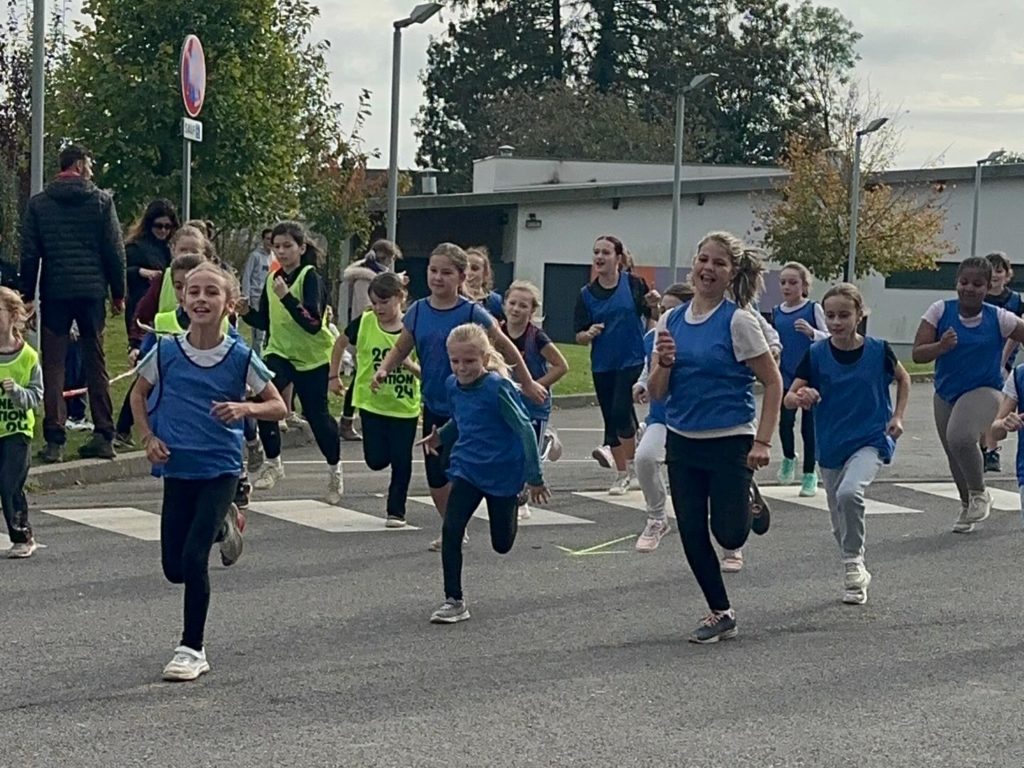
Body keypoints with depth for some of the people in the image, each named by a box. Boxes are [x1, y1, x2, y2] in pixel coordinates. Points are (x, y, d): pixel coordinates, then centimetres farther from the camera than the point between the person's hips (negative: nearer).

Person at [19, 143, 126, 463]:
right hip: (92, 292, 0)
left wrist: (27, 296, 8)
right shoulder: (101, 200, 1)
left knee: (53, 365, 2)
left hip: (55, 292, 0)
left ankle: (55, 440, -4)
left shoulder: (39, 203, 4)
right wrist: (118, 293, 8)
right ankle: (104, 435, 6)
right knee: (95, 363, 8)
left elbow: (29, 254, 3)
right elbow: (115, 251, 0)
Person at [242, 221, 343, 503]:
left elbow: (313, 323, -25)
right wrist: (246, 312, -5)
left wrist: (286, 297, -34)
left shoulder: (310, 277, -14)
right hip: (279, 353, 4)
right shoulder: (272, 279, 5)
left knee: (316, 414, 2)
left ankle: (334, 469, 28)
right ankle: (272, 462, -7)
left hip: (312, 356, -4)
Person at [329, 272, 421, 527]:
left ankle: (396, 511, 18)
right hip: (372, 402, 1)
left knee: (401, 460, 2)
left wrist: (409, 365, -28)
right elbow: (340, 343, 13)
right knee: (377, 460, -5)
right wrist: (334, 376, 12)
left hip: (405, 406, 0)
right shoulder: (364, 323, -6)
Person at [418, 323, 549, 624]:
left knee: (502, 543, 12)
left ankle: (516, 499, 46)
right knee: (451, 530, -14)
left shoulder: (498, 388, -23)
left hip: (503, 472, -4)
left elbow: (524, 429, -20)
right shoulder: (453, 385, -3)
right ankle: (454, 601, -4)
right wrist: (440, 437, -1)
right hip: (466, 469, 4)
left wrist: (534, 478, -19)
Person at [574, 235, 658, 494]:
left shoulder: (634, 284, -6)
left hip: (633, 360, -4)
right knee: (610, 420, 9)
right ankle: (622, 475, 22)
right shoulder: (587, 294, 2)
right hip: (602, 366, 4)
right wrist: (589, 333, -19)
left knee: (621, 412, -18)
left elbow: (655, 318, 2)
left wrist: (654, 306, -19)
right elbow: (579, 337, 4)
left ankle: (632, 467, 0)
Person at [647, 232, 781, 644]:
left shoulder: (738, 321, -11)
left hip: (729, 442, -5)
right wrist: (665, 363, -14)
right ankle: (720, 613, 22)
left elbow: (773, 382, -8)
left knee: (729, 533, -7)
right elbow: (656, 393, 7)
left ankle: (751, 510, 28)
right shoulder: (671, 321, 4)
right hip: (682, 442, 5)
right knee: (692, 534, 6)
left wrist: (763, 442, -14)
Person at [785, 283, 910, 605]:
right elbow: (788, 397, -9)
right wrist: (800, 398, -32)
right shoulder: (816, 354, -7)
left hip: (870, 440, -3)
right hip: (830, 446, 3)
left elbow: (903, 379, 11)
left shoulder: (878, 351, -8)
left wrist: (898, 416, 0)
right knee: (840, 525, 12)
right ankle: (856, 576, 36)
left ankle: (854, 563, -12)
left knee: (849, 493, -31)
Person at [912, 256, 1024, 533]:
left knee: (960, 438, -30)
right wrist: (941, 346, -28)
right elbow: (917, 354, -10)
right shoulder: (941, 311, -8)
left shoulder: (999, 319, -12)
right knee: (955, 458, 16)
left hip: (984, 391, -4)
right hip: (946, 394, 4)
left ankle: (979, 494, -3)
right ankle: (967, 506, 45)